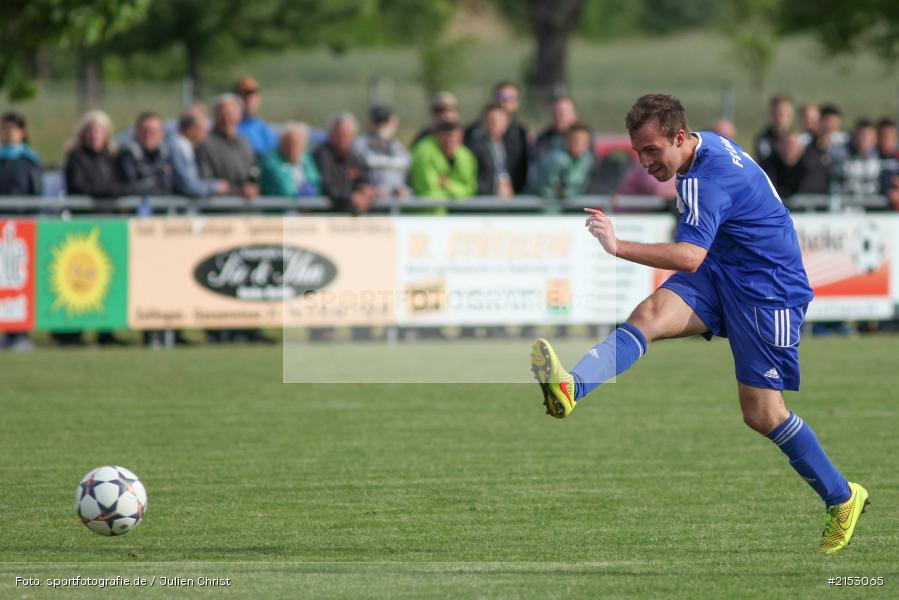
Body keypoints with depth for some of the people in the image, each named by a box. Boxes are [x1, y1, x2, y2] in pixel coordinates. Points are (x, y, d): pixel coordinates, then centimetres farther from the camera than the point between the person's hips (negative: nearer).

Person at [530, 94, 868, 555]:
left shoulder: (707, 178, -26)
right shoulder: (709, 144, 4)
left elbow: (690, 257, -39)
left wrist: (619, 248, -47)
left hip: (767, 287, -9)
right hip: (721, 271, 9)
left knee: (762, 414, -4)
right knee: (649, 313, -21)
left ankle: (842, 497, 18)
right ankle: (570, 388, -45)